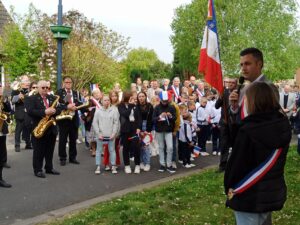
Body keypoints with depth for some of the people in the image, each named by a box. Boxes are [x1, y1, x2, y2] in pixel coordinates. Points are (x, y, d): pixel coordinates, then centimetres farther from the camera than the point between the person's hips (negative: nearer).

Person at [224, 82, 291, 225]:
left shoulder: (248, 130, -23)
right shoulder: (283, 125, -3)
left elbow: (236, 162, -15)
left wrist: (229, 186, -3)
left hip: (248, 194, -6)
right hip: (274, 192, 6)